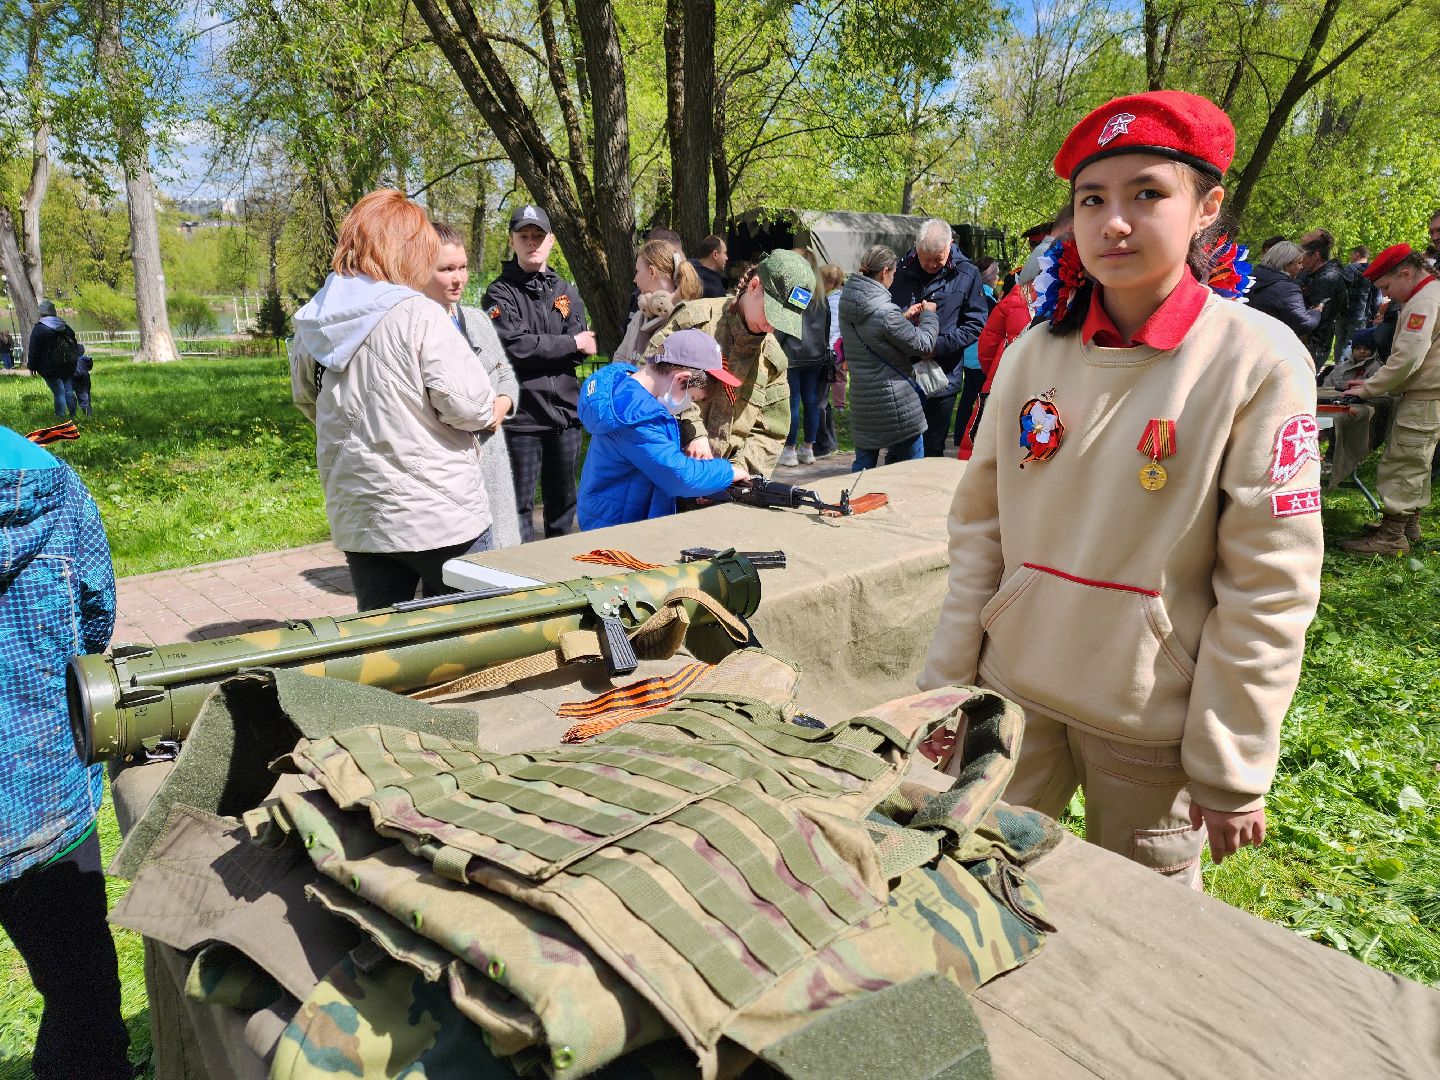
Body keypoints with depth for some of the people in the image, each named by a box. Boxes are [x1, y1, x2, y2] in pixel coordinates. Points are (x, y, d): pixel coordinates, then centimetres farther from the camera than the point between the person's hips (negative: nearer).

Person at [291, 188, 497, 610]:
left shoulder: (311, 324, 3)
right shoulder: (419, 315, -16)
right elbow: (471, 407, -19)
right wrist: (487, 408, 2)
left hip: (355, 519, 6)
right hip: (440, 516, -5)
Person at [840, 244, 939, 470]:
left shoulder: (847, 301, 3)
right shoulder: (885, 312, -22)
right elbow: (922, 344, -13)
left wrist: (906, 317, 13)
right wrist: (929, 315, 4)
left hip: (861, 399, 8)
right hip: (894, 400, -8)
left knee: (864, 462, 15)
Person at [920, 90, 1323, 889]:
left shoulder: (1258, 363, -11)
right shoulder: (1033, 353, -1)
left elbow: (1269, 589, -11)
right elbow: (979, 529, 3)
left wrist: (1231, 768, -9)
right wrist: (947, 678, 3)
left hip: (1153, 720, -3)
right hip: (1015, 690, 3)